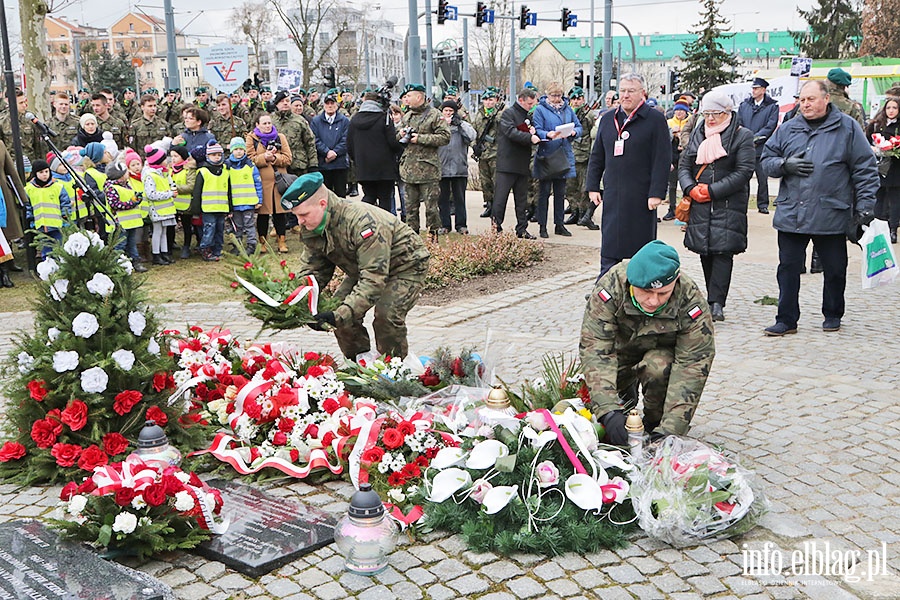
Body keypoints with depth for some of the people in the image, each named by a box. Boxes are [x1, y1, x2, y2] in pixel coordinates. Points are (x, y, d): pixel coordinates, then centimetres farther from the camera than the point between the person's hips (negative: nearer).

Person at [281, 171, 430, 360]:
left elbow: (374, 279, -43)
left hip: (405, 265, -8)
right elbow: (310, 268, -6)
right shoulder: (312, 228, -13)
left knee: (386, 315, -27)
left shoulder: (363, 222, -40)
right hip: (361, 269, 8)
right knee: (338, 306, -9)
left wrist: (340, 315, -50)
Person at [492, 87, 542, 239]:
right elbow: (511, 132, -20)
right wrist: (529, 137, -28)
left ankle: (522, 229, 15)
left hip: (523, 164, 8)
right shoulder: (508, 113, -4)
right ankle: (495, 228, -1)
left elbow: (533, 136, 22)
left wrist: (534, 133, -1)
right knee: (500, 197, -6)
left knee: (522, 199, 10)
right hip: (507, 163, -7)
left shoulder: (528, 116, 19)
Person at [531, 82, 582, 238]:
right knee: (545, 192, 0)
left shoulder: (567, 109, 11)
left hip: (564, 155, 4)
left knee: (560, 192, 11)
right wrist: (548, 135, -30)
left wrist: (574, 132, -11)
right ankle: (542, 226, 6)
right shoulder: (540, 110, -3)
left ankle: (559, 224, 19)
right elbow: (537, 130, -11)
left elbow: (579, 127, 11)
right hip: (546, 156, -4)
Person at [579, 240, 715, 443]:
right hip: (620, 349, 2)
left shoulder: (691, 301, -31)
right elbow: (595, 348, -35)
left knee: (658, 368, -34)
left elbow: (693, 365, -29)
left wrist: (670, 429, -37)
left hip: (662, 352, -2)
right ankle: (626, 396, 17)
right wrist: (608, 410, -46)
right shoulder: (610, 287, -32)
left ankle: (656, 423, -6)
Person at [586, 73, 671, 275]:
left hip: (641, 197, -4)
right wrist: (592, 187, 9)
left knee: (641, 251, 5)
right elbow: (597, 157, 16)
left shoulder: (655, 119, -3)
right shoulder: (607, 119, 13)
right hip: (612, 196, 4)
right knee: (609, 250, 6)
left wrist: (656, 193, -14)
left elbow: (662, 160, -8)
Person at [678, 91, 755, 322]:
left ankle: (716, 303, -12)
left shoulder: (742, 136, -1)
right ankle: (714, 299, 17)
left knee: (723, 251, -12)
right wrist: (690, 188, -7)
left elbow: (744, 172, -9)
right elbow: (684, 165, 13)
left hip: (728, 205, -5)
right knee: (705, 252, 6)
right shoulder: (697, 134, 14)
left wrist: (712, 191, -14)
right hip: (700, 207, 5)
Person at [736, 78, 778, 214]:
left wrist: (754, 138, -12)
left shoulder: (772, 106, 2)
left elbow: (770, 126, -5)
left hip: (761, 148, -2)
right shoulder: (744, 105, 12)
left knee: (762, 178, 1)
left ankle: (763, 204, 11)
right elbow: (738, 124, 9)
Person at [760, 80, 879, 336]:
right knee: (788, 268, 3)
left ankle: (832, 315, 29)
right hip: (791, 215, 2)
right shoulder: (788, 129, 9)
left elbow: (865, 169, 1)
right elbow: (767, 160, 14)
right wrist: (785, 165, -8)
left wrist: (864, 205, -6)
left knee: (835, 270, 11)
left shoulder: (847, 128, 1)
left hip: (831, 216, -2)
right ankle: (786, 319, 12)